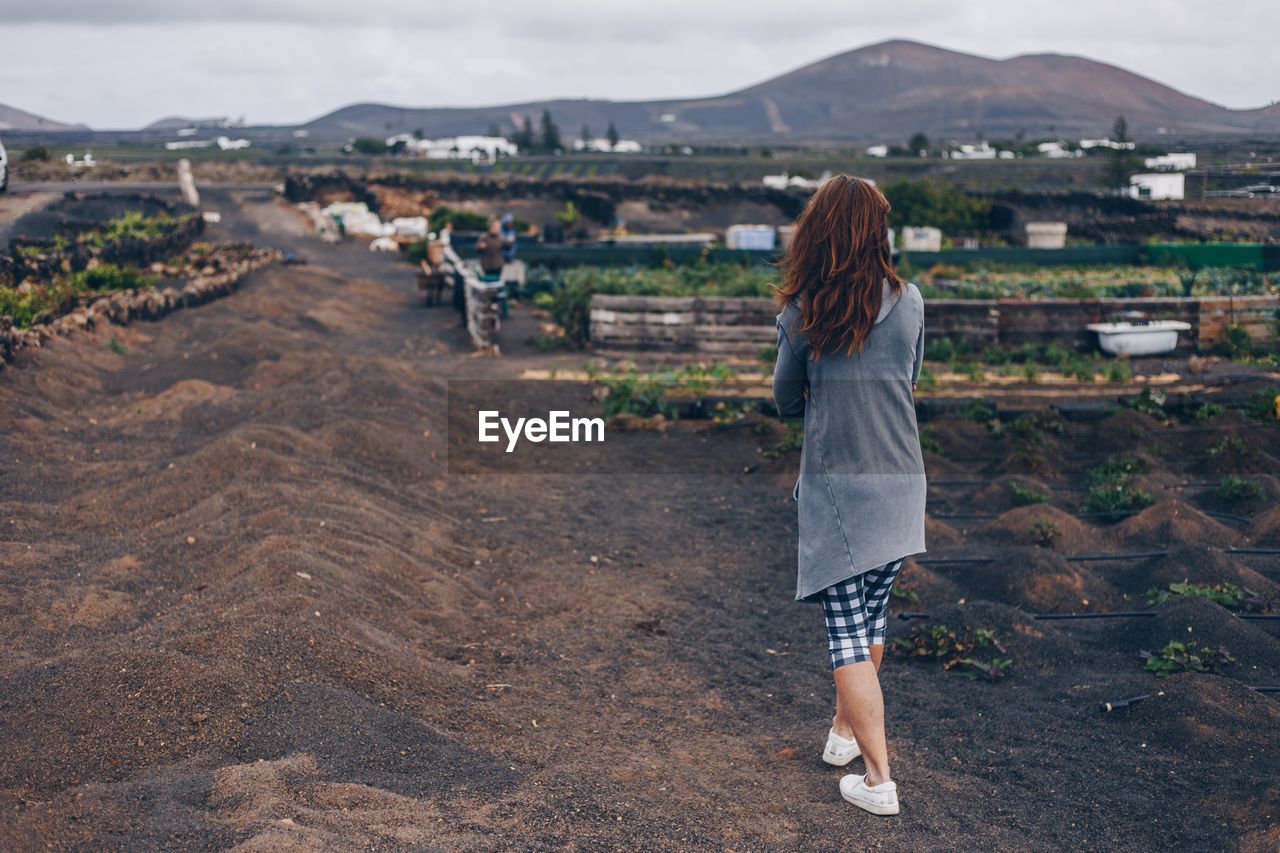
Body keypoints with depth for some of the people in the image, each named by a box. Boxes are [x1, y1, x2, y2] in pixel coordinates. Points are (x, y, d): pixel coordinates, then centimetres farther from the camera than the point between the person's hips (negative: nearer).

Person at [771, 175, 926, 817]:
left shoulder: (803, 312, -10)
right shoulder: (909, 302, -1)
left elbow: (785, 401, 3)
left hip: (834, 487, -4)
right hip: (900, 482, 4)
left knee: (848, 632, 1)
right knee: (871, 615, 20)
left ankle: (879, 781, -1)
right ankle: (844, 732, 37)